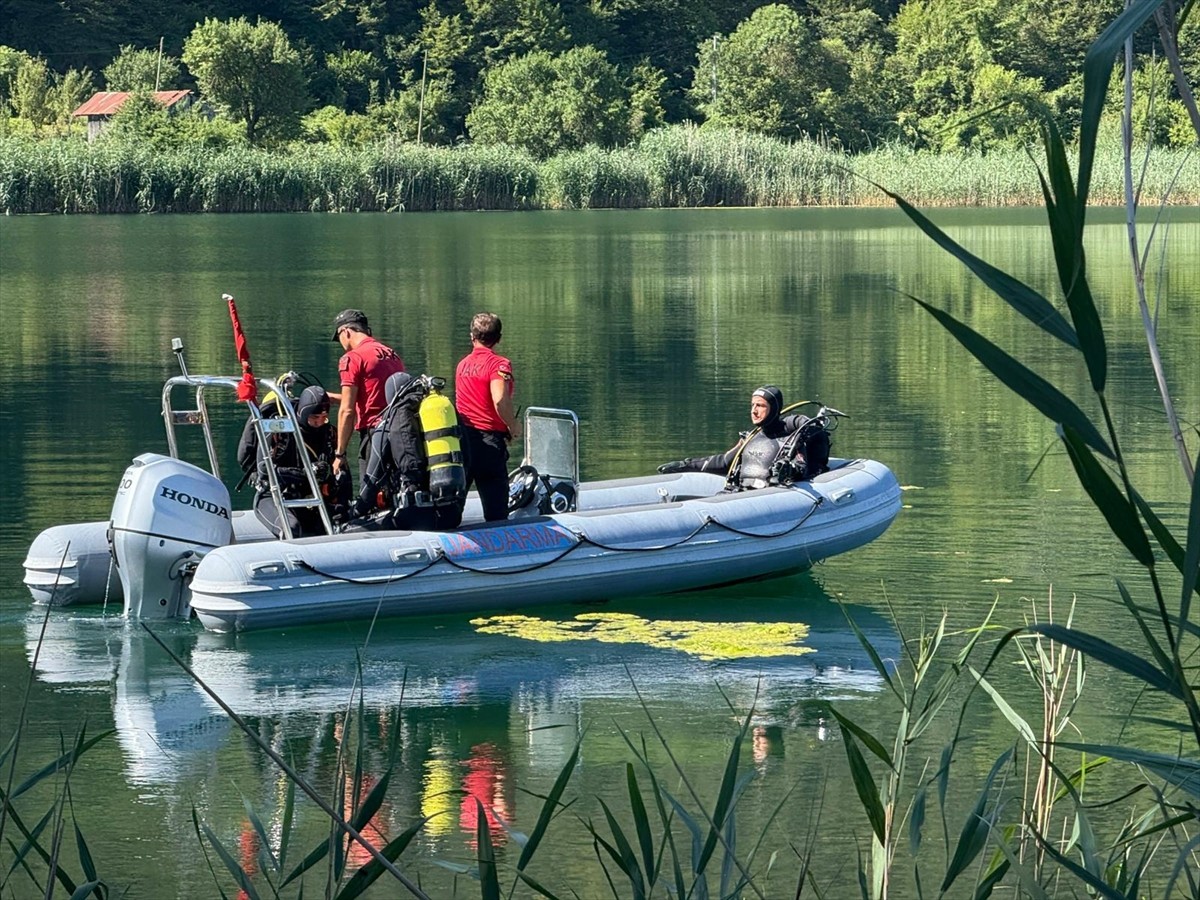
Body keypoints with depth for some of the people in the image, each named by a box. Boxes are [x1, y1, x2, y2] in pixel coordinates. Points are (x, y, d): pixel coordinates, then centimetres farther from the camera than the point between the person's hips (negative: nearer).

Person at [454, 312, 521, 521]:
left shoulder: (462, 364, 12)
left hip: (461, 436, 6)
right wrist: (514, 426, -8)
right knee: (496, 509, -3)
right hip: (488, 439, -6)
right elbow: (500, 401, -24)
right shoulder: (498, 364, -9)